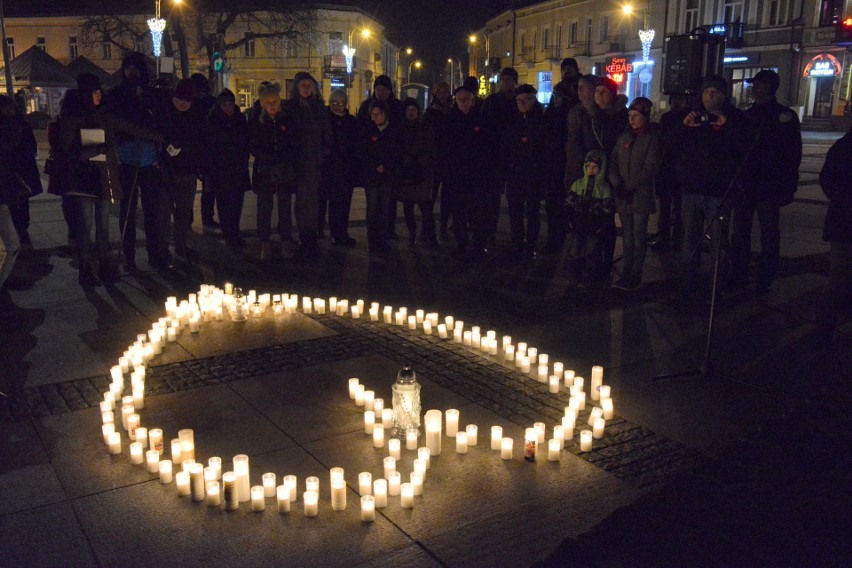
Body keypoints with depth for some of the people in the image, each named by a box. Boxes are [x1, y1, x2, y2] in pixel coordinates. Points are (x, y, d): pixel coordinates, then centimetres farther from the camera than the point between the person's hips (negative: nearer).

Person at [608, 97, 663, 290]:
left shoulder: (653, 138, -2)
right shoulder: (624, 137, 13)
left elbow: (650, 168, -9)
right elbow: (613, 162, 9)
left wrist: (629, 186, -14)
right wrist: (617, 184, -7)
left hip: (641, 196, -4)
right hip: (622, 196, 5)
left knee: (638, 237, -2)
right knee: (627, 237, 7)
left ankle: (636, 276, 2)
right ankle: (627, 273, 12)